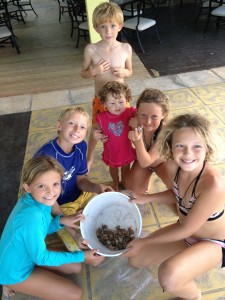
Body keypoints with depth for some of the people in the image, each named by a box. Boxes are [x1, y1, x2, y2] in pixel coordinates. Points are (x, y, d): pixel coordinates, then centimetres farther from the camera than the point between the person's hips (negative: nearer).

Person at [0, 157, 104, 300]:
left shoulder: (34, 200, -13)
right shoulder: (31, 215, -37)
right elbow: (41, 257, -24)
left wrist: (61, 221, -18)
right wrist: (81, 256, -19)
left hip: (27, 254, 7)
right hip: (14, 272, -7)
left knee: (76, 268, 16)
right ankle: (15, 285, 8)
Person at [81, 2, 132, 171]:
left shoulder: (126, 48, -10)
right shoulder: (91, 49, -15)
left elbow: (130, 71, 5)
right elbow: (83, 73, -2)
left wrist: (124, 72, -18)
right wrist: (94, 71, -23)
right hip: (100, 100, -1)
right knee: (96, 131, 18)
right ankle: (89, 159, 45)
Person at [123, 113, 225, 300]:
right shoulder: (175, 166, -18)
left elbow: (186, 230, -26)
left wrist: (145, 242, -18)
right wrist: (146, 198, -8)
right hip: (186, 231, 6)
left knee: (168, 278, -31)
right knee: (136, 259, 7)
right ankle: (186, 257, 26)